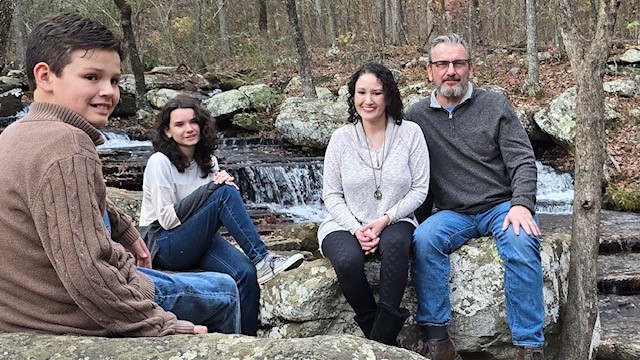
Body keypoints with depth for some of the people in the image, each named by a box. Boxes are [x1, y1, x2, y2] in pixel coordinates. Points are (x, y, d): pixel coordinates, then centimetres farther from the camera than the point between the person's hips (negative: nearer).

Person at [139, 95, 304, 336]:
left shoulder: (208, 161, 10)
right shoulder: (160, 162, -9)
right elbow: (167, 219, -16)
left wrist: (226, 184, -9)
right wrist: (210, 189, -21)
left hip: (200, 240, 6)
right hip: (164, 245, -6)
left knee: (246, 272, -25)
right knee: (225, 194, -27)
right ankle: (262, 260, -26)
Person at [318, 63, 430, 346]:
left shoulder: (410, 133, 0)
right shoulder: (341, 138, 2)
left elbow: (419, 189, -1)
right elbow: (331, 195, 2)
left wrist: (385, 220, -13)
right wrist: (355, 229, -14)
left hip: (393, 222, 0)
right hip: (346, 225, 1)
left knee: (396, 243, -37)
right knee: (348, 261, -34)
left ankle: (381, 341, -25)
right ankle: (380, 336, -10)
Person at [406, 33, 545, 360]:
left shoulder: (496, 105, 4)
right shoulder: (416, 117, 6)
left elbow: (523, 161, -1)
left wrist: (521, 205, -18)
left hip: (502, 205, -1)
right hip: (453, 213, 1)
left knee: (521, 242, -33)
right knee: (423, 239, -30)